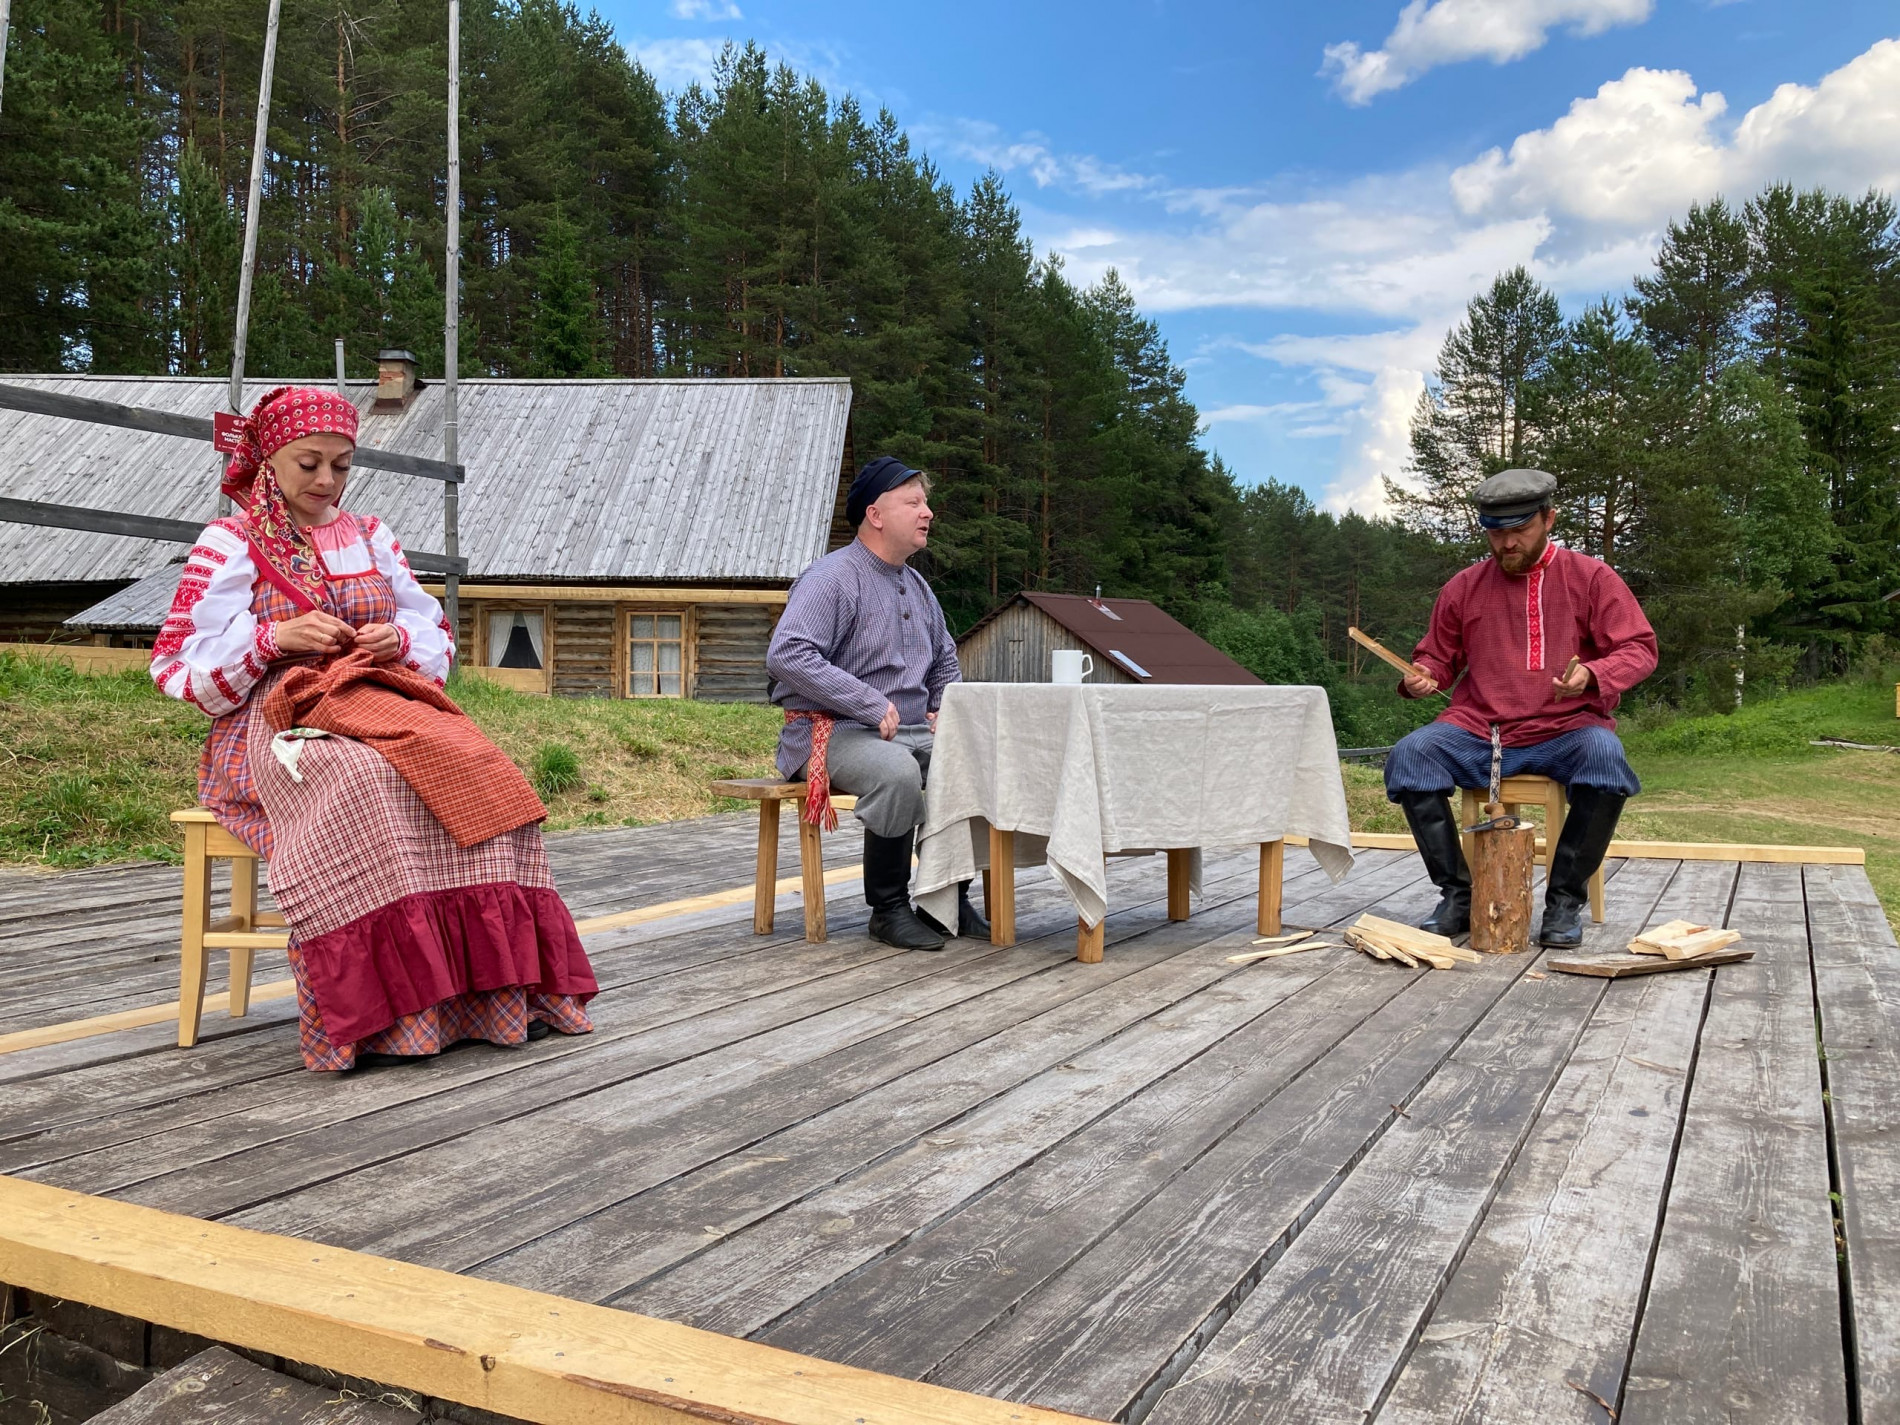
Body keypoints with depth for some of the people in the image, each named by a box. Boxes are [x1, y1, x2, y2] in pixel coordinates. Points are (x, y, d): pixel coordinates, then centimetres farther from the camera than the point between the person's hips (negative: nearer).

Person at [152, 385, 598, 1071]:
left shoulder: (371, 537, 21)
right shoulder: (230, 544, 9)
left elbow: (438, 638, 17)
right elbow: (178, 662, 0)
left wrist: (400, 638, -7)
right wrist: (275, 636, -15)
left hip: (383, 702, 4)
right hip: (279, 719, -4)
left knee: (478, 773, -28)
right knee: (364, 783, -39)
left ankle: (502, 983, -29)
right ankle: (379, 1010, -38)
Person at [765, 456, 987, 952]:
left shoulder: (916, 585, 17)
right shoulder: (833, 577, -11)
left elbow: (946, 661, 32)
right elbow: (786, 655, -26)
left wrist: (945, 709, 9)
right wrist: (872, 705, -27)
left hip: (911, 731, 8)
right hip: (833, 730, -8)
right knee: (898, 771, -37)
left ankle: (949, 900, -2)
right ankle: (888, 908, -18)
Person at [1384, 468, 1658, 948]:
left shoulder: (1591, 577, 5)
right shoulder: (1463, 586, 10)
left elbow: (1639, 649, 1)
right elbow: (1438, 656, 20)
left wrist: (1592, 675, -21)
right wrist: (1421, 676, -5)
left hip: (1565, 729, -2)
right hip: (1478, 729, 2)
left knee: (1606, 760, -35)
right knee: (1408, 758, -26)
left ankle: (1565, 898, -16)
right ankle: (1458, 892, -14)